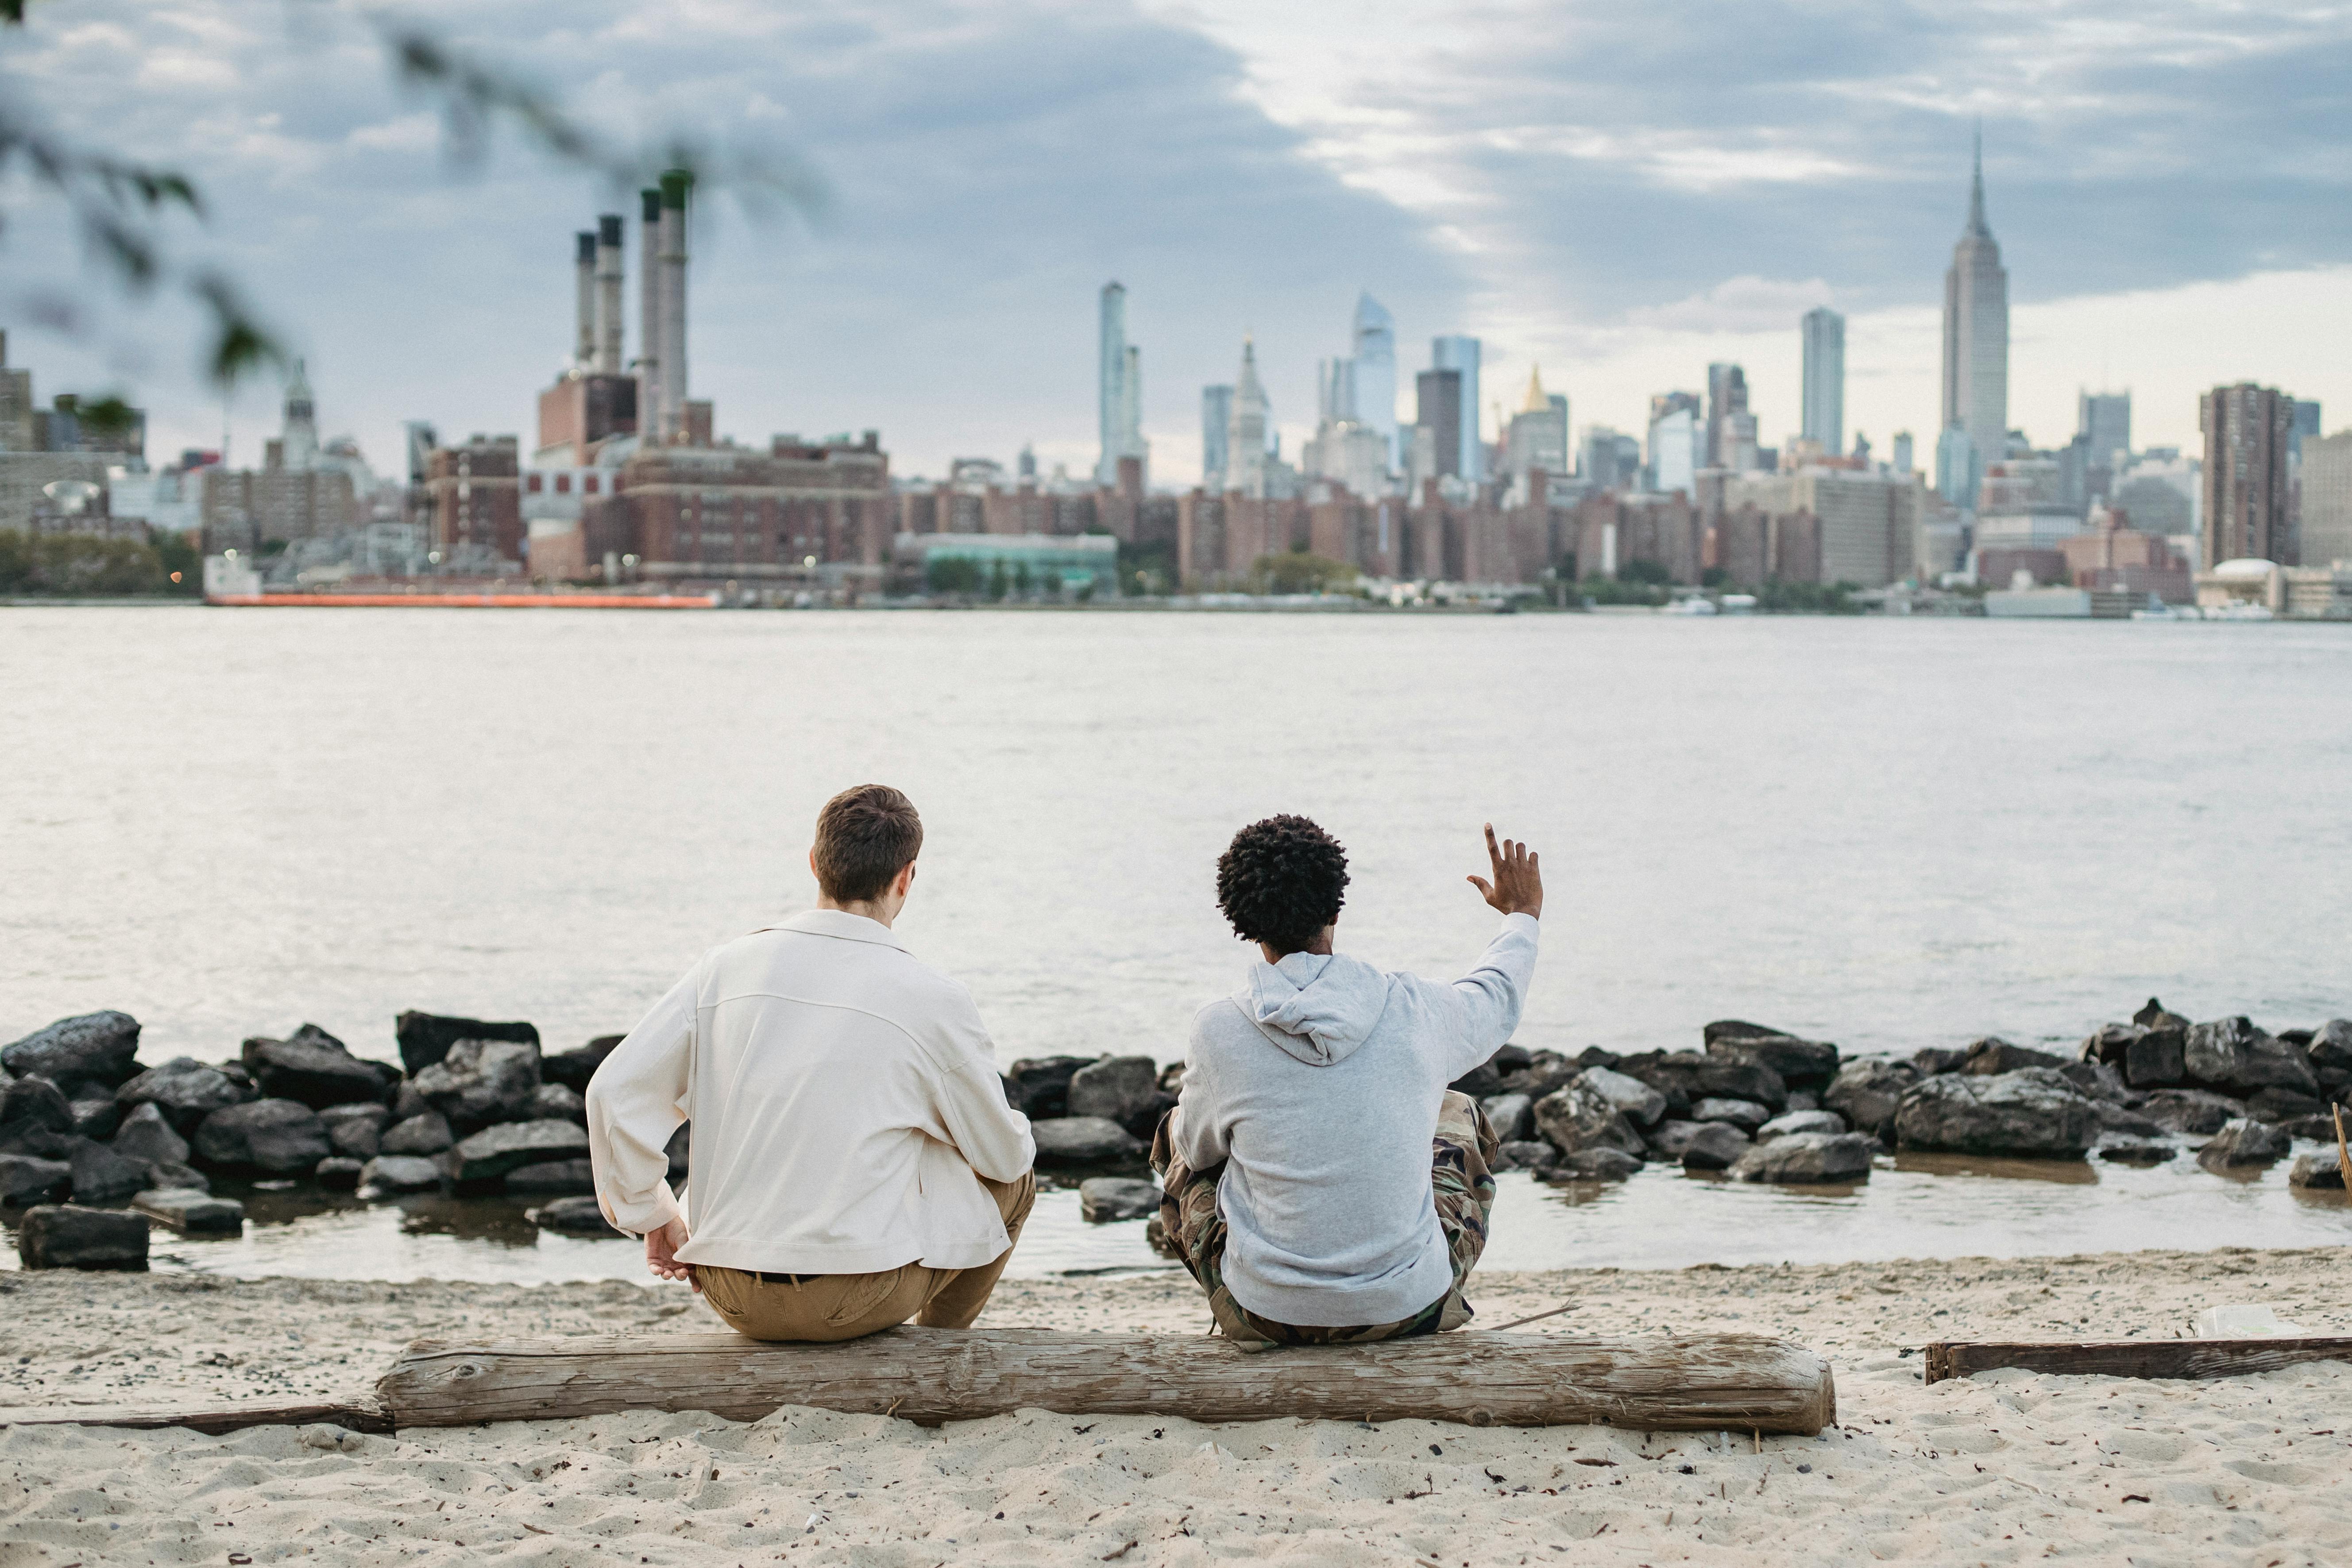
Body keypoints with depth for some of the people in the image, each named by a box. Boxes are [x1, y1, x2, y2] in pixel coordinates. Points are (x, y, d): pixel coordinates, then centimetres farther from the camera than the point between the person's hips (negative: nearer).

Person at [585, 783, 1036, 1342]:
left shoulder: (726, 967, 1)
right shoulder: (933, 999, -8)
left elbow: (615, 1091, -2)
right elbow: (1003, 1154, 4)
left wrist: (654, 1215, 11)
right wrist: (1016, 1134, 28)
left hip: (731, 1295, 4)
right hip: (858, 1295, -4)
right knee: (1014, 1182, 23)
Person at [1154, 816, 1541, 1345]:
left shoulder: (1220, 1030, -15)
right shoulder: (1415, 1010, -11)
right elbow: (1497, 1002, 15)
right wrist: (1522, 915, 37)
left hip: (1266, 1315, -1)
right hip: (1408, 1309, 1)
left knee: (1175, 1135, 26)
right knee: (1458, 1115, 28)